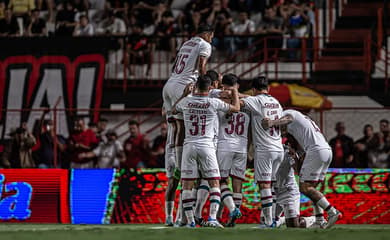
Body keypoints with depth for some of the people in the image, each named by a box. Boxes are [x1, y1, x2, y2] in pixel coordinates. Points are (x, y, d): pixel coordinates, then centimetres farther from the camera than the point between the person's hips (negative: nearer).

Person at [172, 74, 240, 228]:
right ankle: (212, 218, -13)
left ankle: (190, 221, 2)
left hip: (189, 146, 2)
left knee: (187, 185, 6)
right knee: (214, 183, 2)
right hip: (207, 147, -2)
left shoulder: (186, 101, 1)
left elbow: (173, 110, 25)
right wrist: (234, 91, 28)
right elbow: (236, 108, 11)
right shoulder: (214, 103, -4)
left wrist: (185, 94, 33)